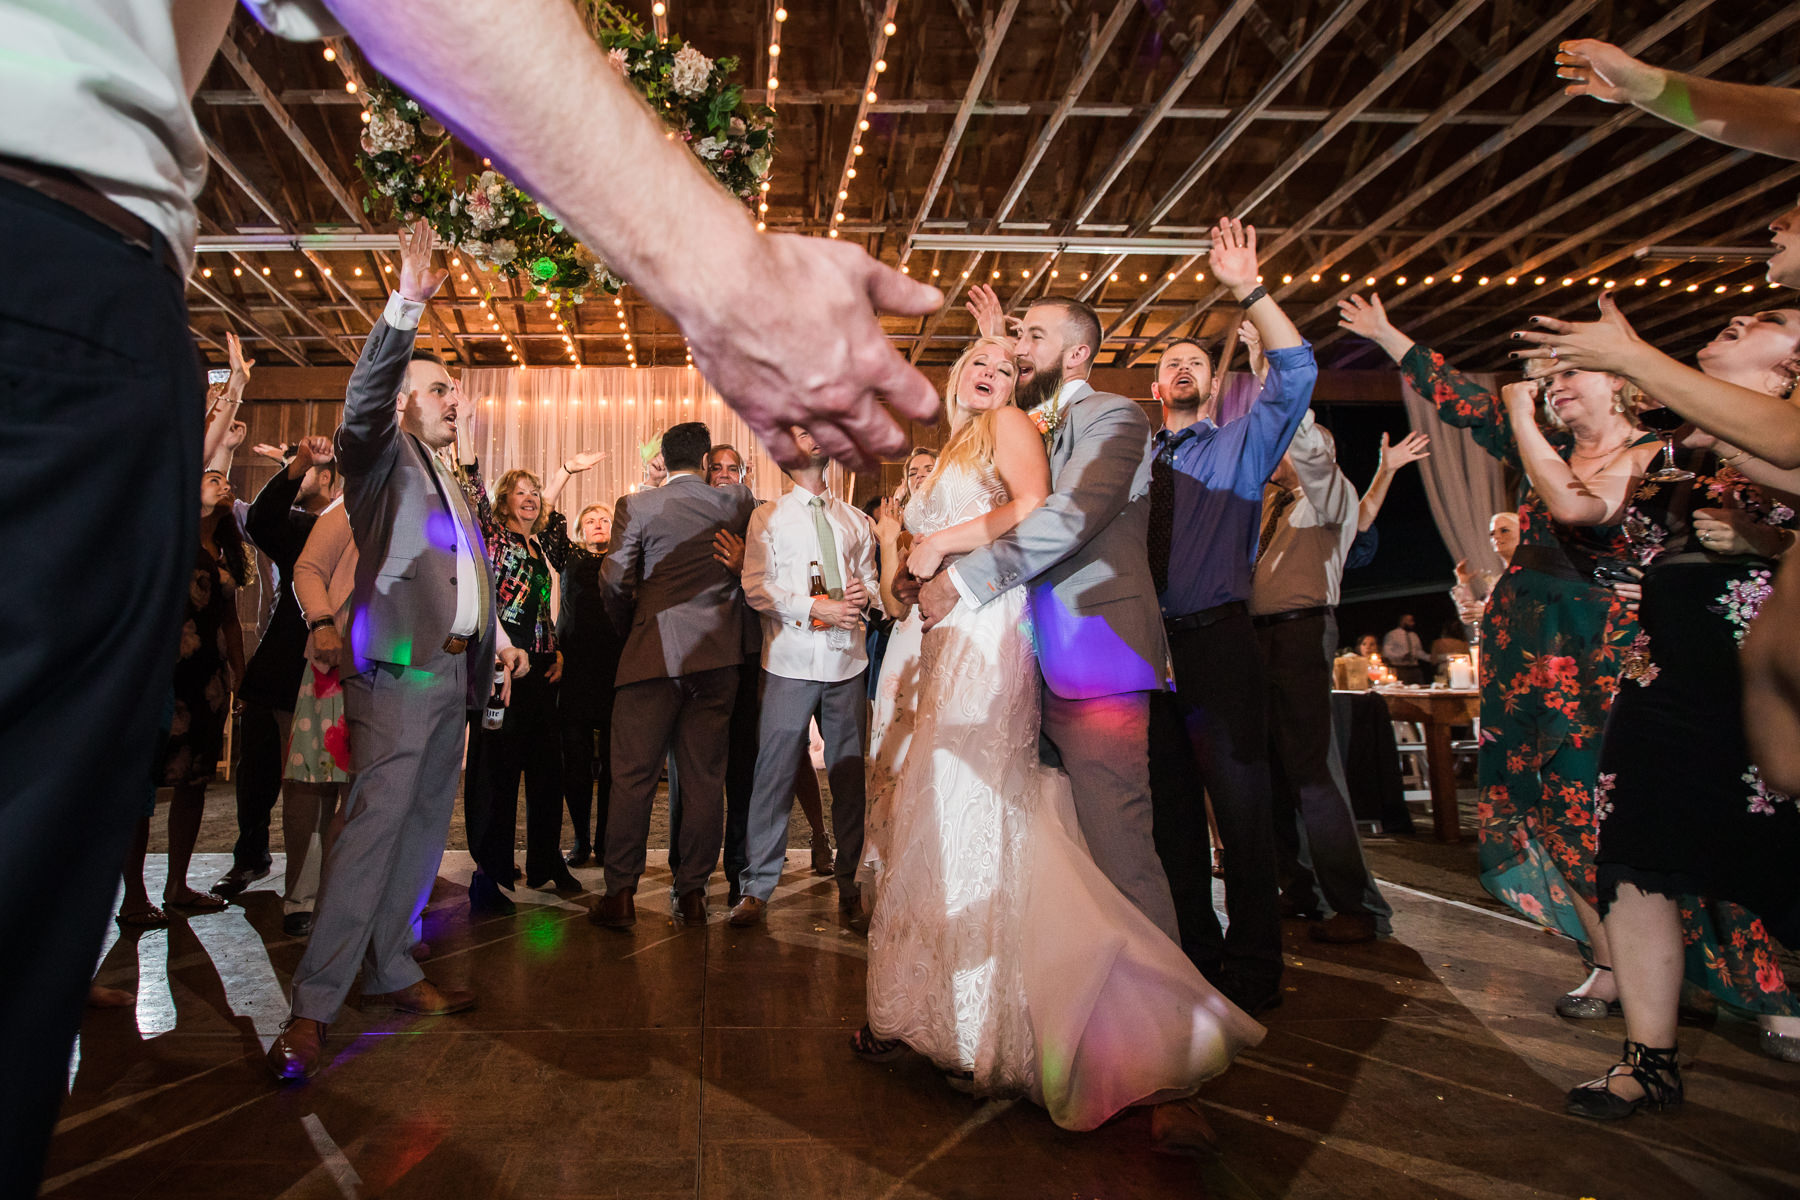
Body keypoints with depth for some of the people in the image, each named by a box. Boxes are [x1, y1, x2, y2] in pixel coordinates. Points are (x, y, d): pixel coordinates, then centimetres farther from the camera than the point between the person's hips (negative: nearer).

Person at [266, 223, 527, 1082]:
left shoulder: (450, 479, 23)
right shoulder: (379, 457, 2)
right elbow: (366, 391, -18)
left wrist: (494, 631, 15)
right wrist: (406, 304, -26)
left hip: (450, 671, 8)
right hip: (397, 667, -8)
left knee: (423, 826, 10)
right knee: (373, 827, -13)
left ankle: (391, 970, 20)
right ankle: (312, 1007, -9)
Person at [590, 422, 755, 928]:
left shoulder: (635, 506, -3)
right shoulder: (737, 501, 4)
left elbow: (614, 582, -3)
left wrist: (629, 630, 12)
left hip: (654, 655, -2)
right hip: (718, 656, 2)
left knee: (633, 775, 4)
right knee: (705, 776, 7)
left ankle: (621, 894, 7)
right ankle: (693, 893, 12)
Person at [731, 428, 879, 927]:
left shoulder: (855, 520, 19)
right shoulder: (768, 517, 8)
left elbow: (870, 578, 19)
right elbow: (756, 587, -3)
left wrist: (864, 595, -5)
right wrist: (814, 609, -13)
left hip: (846, 660, 3)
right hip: (790, 661, -3)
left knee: (849, 775, 5)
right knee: (774, 773, -5)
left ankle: (847, 881, 16)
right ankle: (757, 887, 3)